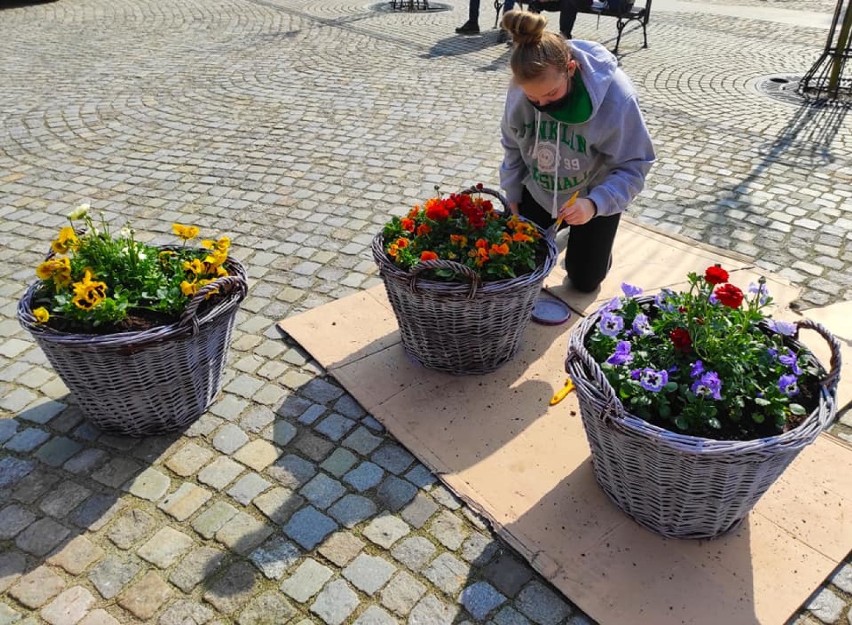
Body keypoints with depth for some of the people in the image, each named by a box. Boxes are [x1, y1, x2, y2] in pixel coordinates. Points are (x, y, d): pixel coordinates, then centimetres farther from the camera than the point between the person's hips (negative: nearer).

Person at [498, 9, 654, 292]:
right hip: (538, 192, 3)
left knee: (584, 282, 5)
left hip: (593, 197, -2)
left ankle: (588, 235, 37)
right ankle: (557, 226, 37)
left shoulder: (616, 95, -34)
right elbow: (512, 146, -4)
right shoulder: (520, 89, -23)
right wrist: (512, 197, -2)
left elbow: (633, 167, -27)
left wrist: (594, 204, -42)